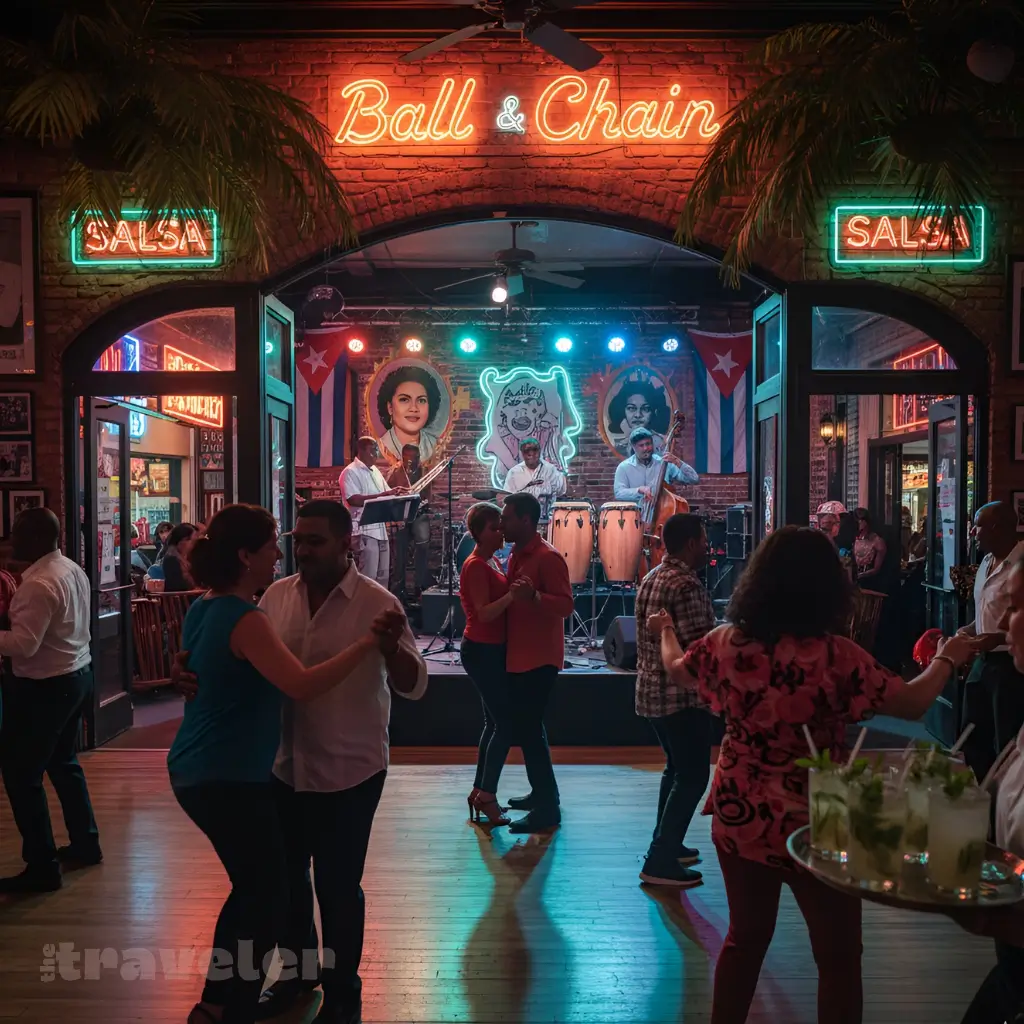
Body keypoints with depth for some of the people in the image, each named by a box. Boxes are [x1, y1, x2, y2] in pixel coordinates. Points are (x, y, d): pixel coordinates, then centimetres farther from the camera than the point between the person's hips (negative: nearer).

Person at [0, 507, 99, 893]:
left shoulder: (39, 584, -23)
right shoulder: (73, 569, 6)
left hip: (45, 687, -10)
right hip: (76, 674, 10)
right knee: (63, 763, 22)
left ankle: (42, 867, 10)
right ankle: (85, 843, 32)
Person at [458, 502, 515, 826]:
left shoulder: (491, 561, 12)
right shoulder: (476, 566, -17)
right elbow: (484, 613, -24)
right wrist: (514, 594, -32)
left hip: (492, 650, 10)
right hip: (483, 652, -10)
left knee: (495, 722, 13)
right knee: (505, 722, -7)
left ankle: (480, 791, 22)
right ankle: (487, 795, 2)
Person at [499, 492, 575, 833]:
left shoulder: (548, 557, -16)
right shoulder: (517, 554, 12)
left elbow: (566, 605, -23)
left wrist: (533, 595, -37)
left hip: (539, 659, -10)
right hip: (519, 657, 10)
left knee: (527, 730, -6)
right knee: (527, 728, 17)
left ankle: (547, 809, 3)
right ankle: (541, 793, 30)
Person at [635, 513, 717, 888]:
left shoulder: (651, 578, 10)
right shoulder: (687, 584, -20)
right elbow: (698, 647, -23)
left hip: (652, 690, 10)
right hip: (682, 694, -10)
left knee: (676, 769, 22)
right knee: (692, 776, 0)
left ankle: (665, 846, 31)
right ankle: (659, 862, 3)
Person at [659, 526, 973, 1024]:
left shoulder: (725, 642, -8)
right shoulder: (836, 655, -21)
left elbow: (677, 669, 12)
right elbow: (911, 704, -10)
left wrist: (667, 633, 34)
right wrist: (948, 659, 10)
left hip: (738, 817, 4)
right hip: (815, 824, -4)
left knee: (744, 939, 23)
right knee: (838, 957, 17)